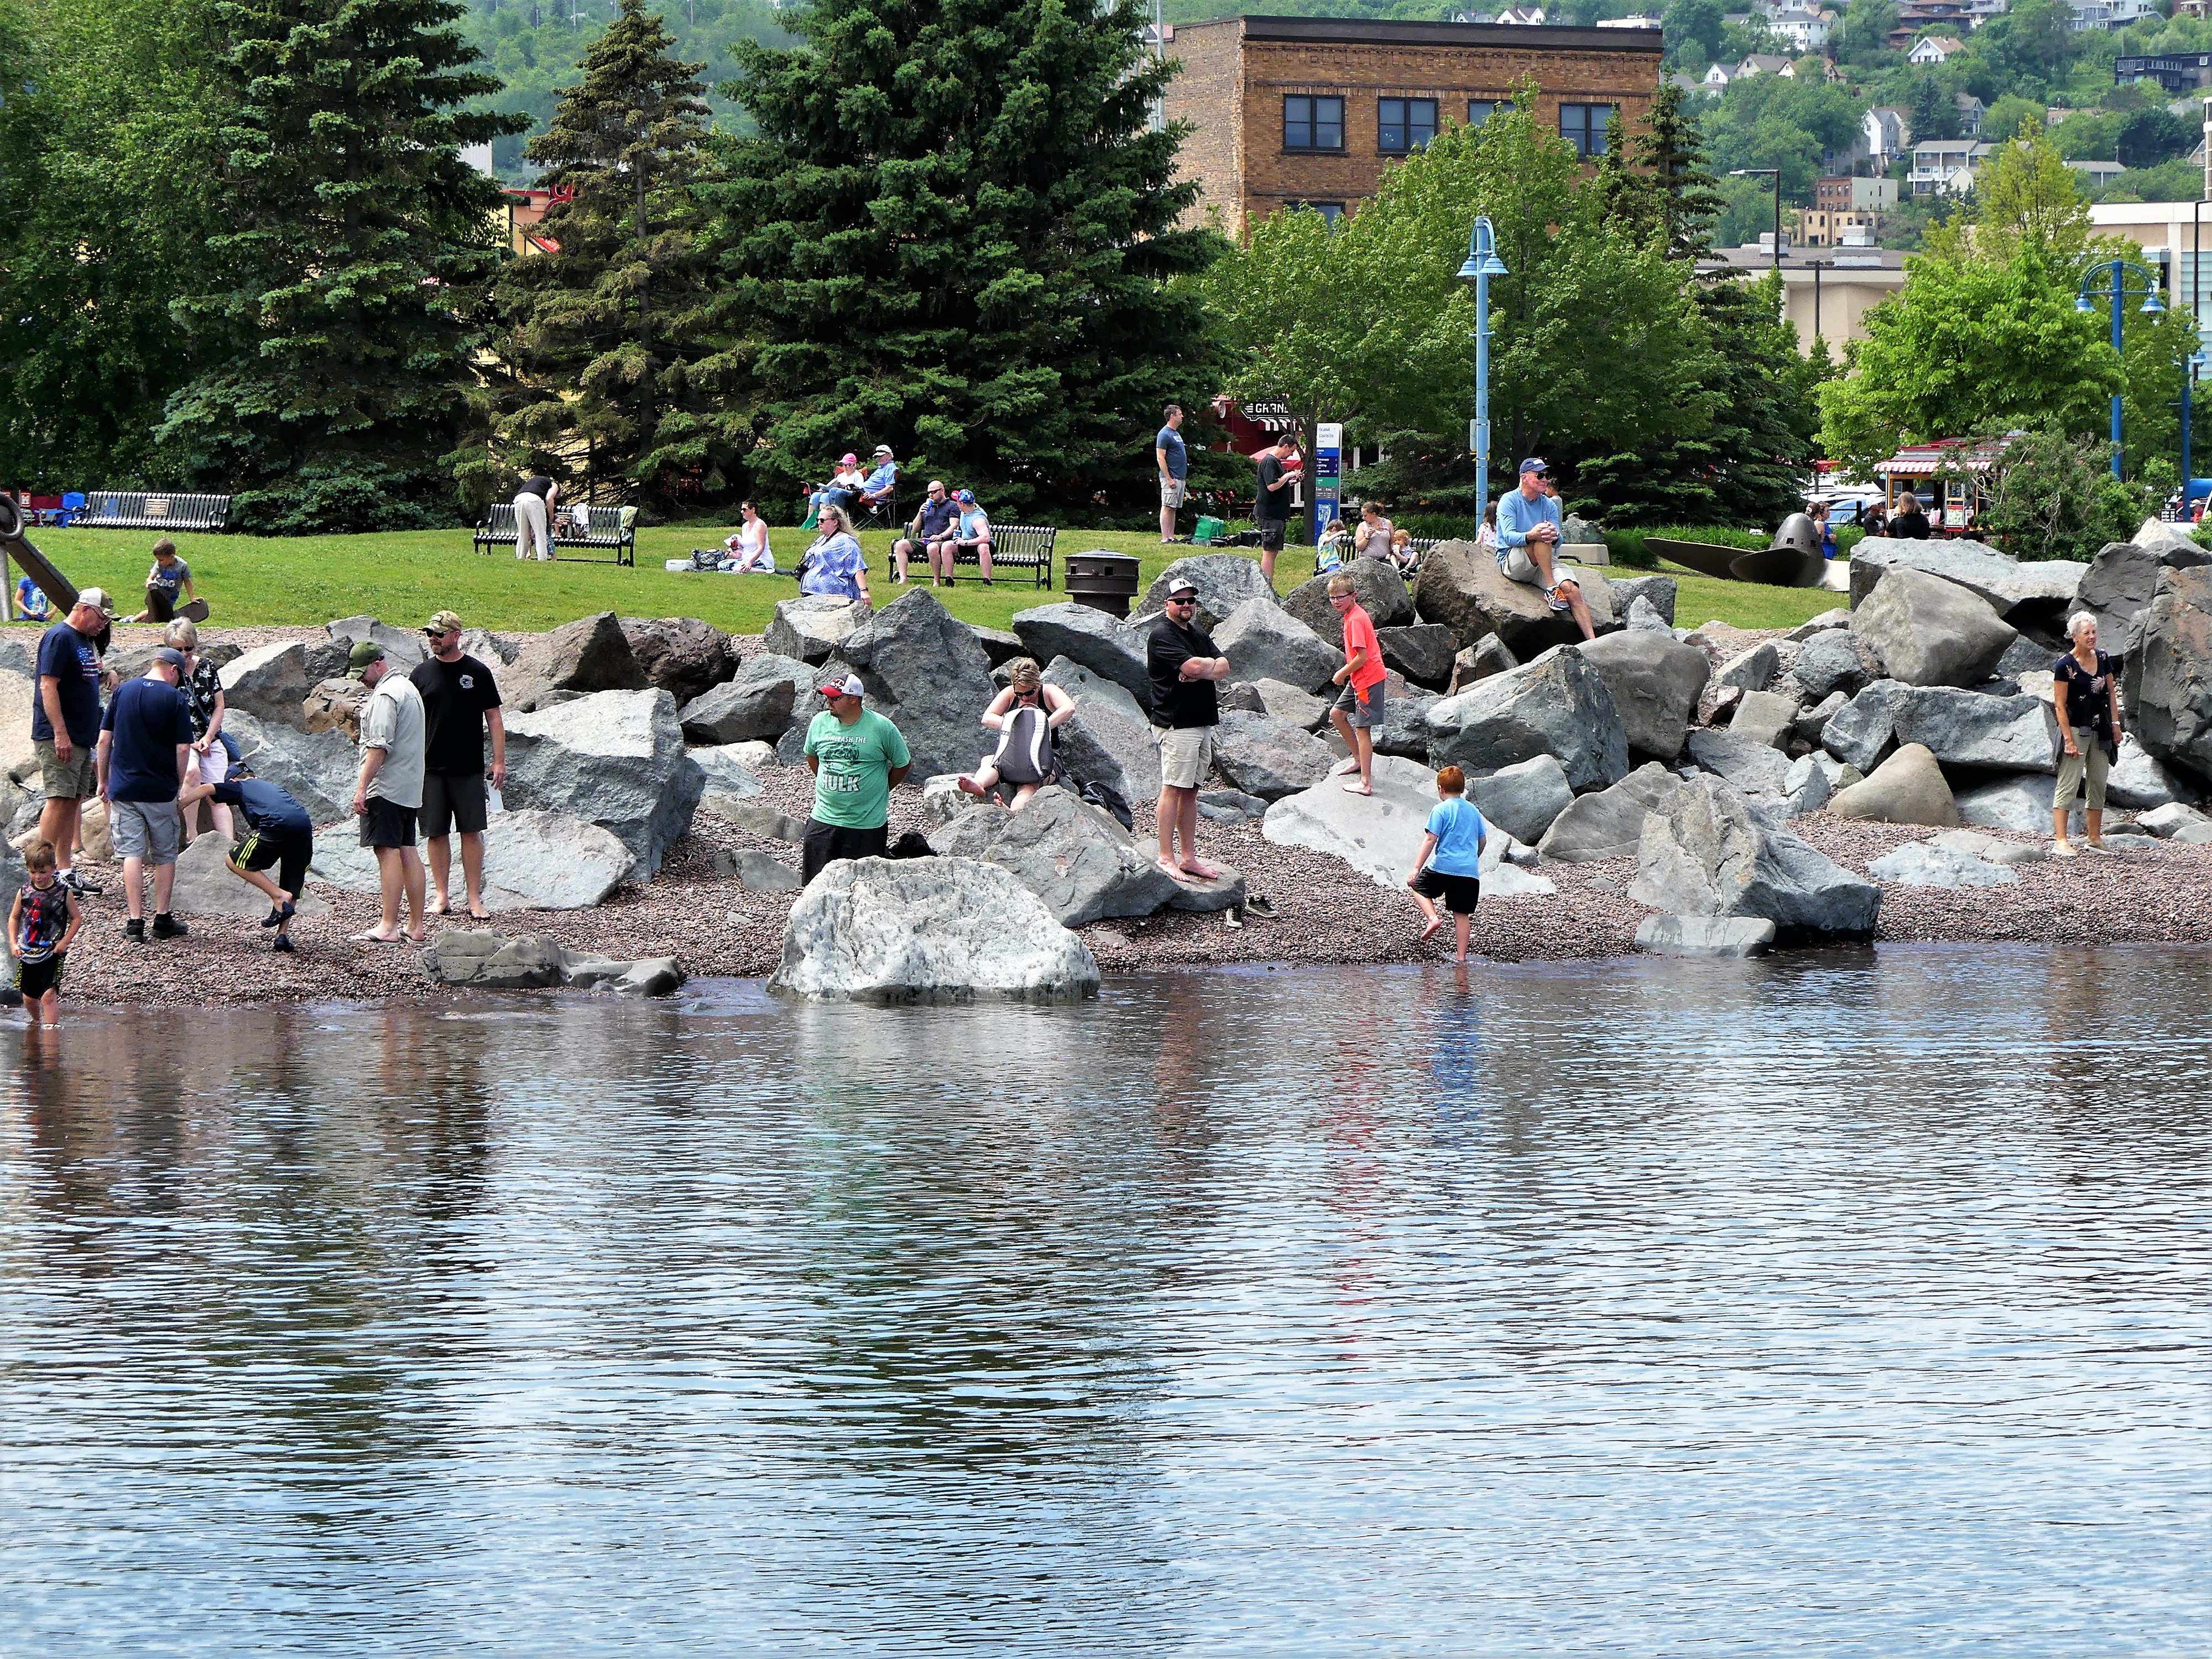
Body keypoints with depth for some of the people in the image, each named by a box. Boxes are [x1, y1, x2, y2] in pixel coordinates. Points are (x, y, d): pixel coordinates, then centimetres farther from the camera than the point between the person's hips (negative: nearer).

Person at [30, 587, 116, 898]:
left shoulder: (86, 641, 18)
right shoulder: (59, 638, -12)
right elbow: (48, 687, -18)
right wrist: (60, 733, -23)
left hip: (82, 739, 9)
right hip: (58, 738, -9)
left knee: (73, 802, 8)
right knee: (60, 799, -11)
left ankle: (66, 871, 10)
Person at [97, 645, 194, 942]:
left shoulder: (123, 692, 2)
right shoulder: (175, 699, -7)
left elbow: (104, 740, 3)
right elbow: (183, 750, -8)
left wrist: (104, 781, 12)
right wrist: (180, 785, 7)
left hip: (124, 788, 2)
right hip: (161, 792, -2)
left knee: (132, 854, 2)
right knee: (165, 856, 11)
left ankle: (135, 922, -4)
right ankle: (163, 920, 12)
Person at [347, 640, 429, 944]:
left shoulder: (385, 695, -14)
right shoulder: (409, 687, 19)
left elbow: (379, 746, -21)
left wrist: (362, 787, -21)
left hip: (386, 788, -10)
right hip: (411, 788, 10)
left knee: (388, 851, -10)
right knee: (408, 852, 9)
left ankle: (388, 927, -13)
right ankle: (418, 927, 8)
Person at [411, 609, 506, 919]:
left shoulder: (477, 672, 2)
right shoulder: (423, 672, 7)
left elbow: (494, 717, 5)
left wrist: (499, 761, -1)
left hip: (469, 769, -2)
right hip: (430, 767, 2)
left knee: (472, 832, -2)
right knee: (436, 833, 3)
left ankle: (475, 898, 3)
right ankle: (441, 896, 11)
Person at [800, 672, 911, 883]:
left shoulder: (881, 728, -10)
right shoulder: (820, 722, 1)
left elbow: (903, 765, 4)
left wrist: (879, 791, 9)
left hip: (867, 826, -3)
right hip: (824, 820, 3)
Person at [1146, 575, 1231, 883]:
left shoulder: (1199, 635, 19)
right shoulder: (1162, 635, -9)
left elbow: (1224, 668, 7)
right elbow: (1193, 666, -21)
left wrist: (1199, 671, -14)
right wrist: (1212, 664, 0)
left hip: (1203, 723, 8)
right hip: (1176, 725, -8)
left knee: (1191, 790, 10)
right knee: (1173, 789, -9)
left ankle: (1189, 857, 13)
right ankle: (1166, 858, -8)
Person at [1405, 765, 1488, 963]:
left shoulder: (1441, 810, -5)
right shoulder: (1473, 810, 13)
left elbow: (1430, 840, -11)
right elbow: (1482, 839, 21)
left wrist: (1416, 868, -11)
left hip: (1444, 867, -5)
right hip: (1470, 871, 5)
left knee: (1419, 887, 21)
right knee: (1462, 914, 9)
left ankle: (1433, 918, -2)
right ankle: (1462, 955, 5)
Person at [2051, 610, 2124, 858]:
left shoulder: (2103, 659, 6)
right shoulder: (2065, 666, -11)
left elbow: (2112, 693, 14)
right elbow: (2060, 705, -12)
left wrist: (2115, 724, 6)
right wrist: (2069, 739, -17)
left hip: (2100, 732, 6)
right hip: (2076, 729, -6)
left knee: (2098, 786, 9)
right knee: (2069, 785, -9)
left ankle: (2095, 838, 17)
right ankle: (2060, 840, -12)